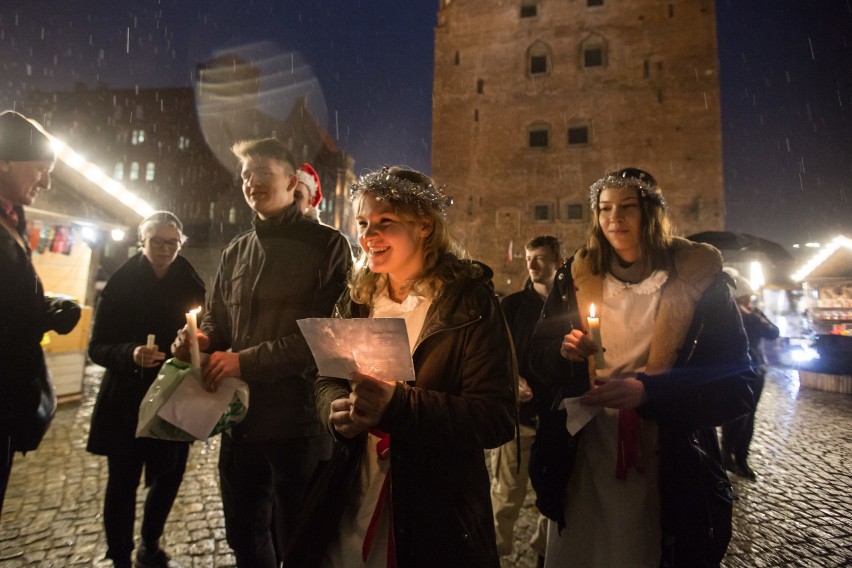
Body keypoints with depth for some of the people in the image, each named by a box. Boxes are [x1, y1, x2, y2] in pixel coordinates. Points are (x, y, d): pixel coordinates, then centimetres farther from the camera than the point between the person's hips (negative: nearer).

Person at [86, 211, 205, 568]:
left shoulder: (189, 284, 1)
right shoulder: (121, 283, -5)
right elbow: (98, 347, -7)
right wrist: (131, 353, -26)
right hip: (127, 401, -2)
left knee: (168, 477, 12)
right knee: (123, 482, 6)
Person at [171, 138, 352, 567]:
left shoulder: (327, 245, -7)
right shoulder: (235, 253, 13)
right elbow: (217, 319, 19)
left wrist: (246, 360, -16)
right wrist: (202, 339, -5)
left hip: (299, 422, -6)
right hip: (239, 419, 6)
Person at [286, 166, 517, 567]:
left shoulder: (471, 303, -14)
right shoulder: (356, 301, 3)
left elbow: (497, 418, -18)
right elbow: (327, 380, 8)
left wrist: (397, 404, -30)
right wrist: (337, 409, -16)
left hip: (439, 510, -4)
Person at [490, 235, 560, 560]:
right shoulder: (512, 305, 5)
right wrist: (513, 379, -17)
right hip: (517, 410, -1)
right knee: (508, 491, 2)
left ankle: (547, 547, 32)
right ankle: (497, 548, 20)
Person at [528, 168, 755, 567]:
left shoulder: (698, 278, -5)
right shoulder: (576, 277, 2)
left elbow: (737, 384, -9)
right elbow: (540, 358, 7)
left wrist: (647, 391, -23)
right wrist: (564, 353, -16)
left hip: (669, 470, -2)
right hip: (583, 462, 2)